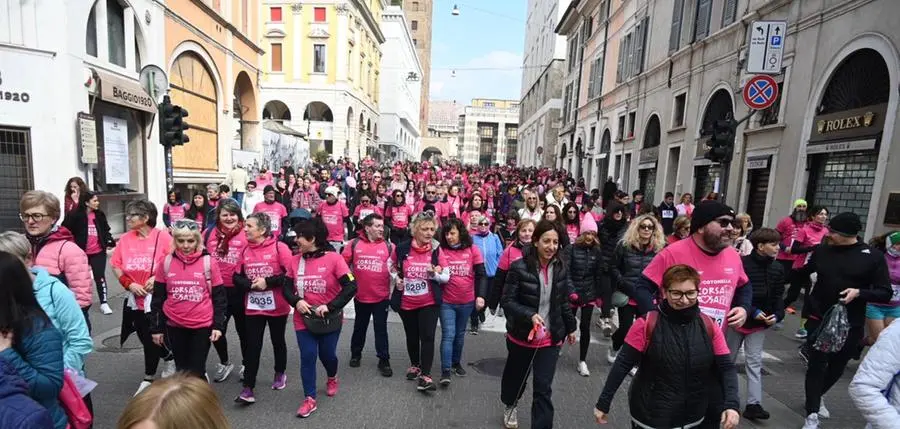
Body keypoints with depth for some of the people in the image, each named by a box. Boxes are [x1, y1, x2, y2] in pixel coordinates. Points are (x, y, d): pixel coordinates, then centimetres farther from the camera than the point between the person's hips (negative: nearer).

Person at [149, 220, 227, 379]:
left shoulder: (208, 262, -8)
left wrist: (218, 324, -8)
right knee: (181, 368, 16)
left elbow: (219, 297, -4)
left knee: (196, 370, 4)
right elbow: (158, 298, 5)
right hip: (174, 325, 3)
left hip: (202, 325, -3)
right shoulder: (166, 263, -2)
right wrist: (156, 327, 6)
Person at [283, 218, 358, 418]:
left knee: (327, 354, 13)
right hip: (303, 319, 3)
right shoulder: (295, 261, -2)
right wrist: (296, 301, -14)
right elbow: (286, 287, 6)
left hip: (329, 319, -2)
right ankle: (310, 399, 17)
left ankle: (332, 378, 46)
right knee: (307, 357, 1)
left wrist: (330, 306, -23)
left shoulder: (333, 258, -15)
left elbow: (351, 287, -18)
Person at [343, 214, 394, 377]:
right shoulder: (354, 244, -5)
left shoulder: (388, 246, -5)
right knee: (360, 327, 21)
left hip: (382, 296, -1)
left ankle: (384, 360, 22)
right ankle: (356, 354, 42)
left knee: (381, 329, 8)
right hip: (360, 295, 1)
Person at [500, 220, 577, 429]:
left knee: (543, 389, 0)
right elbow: (507, 301, -16)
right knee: (516, 377, 23)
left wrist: (570, 327, 16)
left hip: (550, 339, 2)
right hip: (521, 336, -1)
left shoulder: (560, 268, -2)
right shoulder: (519, 267, -19)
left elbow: (564, 302, 10)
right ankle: (510, 405, 55)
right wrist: (530, 315, -29)